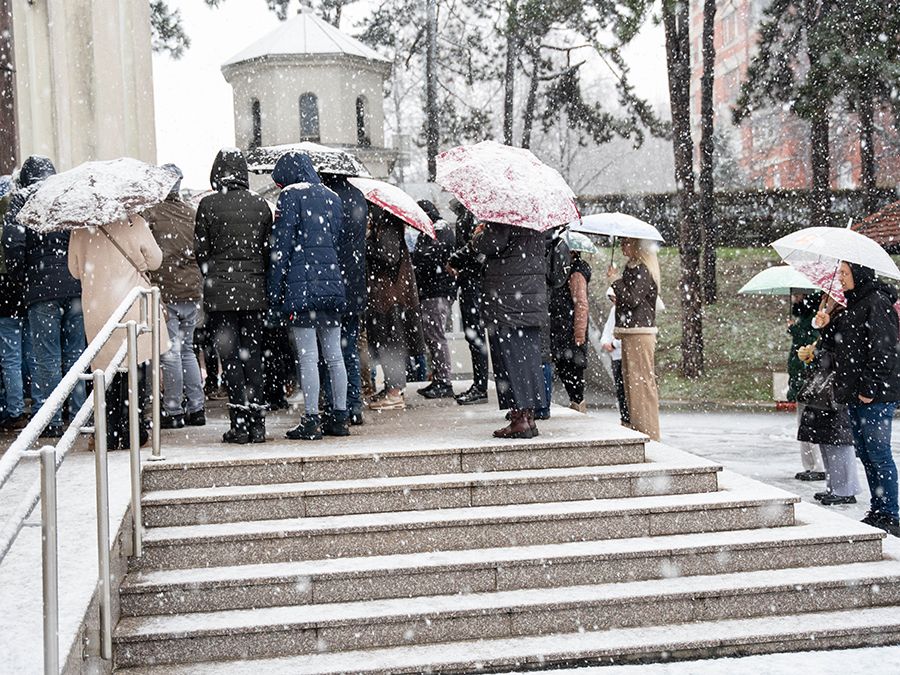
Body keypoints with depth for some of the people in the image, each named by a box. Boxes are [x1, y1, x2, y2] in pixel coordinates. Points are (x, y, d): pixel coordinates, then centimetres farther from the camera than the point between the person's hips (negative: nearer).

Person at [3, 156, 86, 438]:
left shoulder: (22, 197, 2)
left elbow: (12, 239, -9)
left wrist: (20, 274, 3)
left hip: (42, 287, -3)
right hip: (77, 285, 3)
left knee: (46, 357, 1)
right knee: (76, 353, 10)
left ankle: (49, 421, 1)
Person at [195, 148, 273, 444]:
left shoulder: (208, 205, -6)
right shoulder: (260, 205, 3)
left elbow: (200, 250, -2)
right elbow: (268, 249, 6)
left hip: (220, 293, -3)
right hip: (254, 291, 3)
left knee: (230, 358, 2)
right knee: (253, 356, 9)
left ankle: (240, 424, 1)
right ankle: (257, 424, 9)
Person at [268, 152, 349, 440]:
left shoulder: (290, 196, -4)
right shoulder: (331, 198, 16)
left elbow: (281, 246, -8)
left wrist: (274, 289, -5)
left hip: (301, 285, -6)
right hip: (331, 282, 6)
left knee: (308, 356, -5)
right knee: (334, 355, 9)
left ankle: (311, 421, -5)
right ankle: (339, 418, 13)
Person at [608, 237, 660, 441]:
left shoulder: (644, 271, -13)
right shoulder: (630, 267, 15)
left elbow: (633, 299, -20)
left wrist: (616, 280, -12)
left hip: (640, 333, -10)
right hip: (629, 332, 10)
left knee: (642, 382, -8)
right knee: (631, 381, 13)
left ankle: (648, 431, -4)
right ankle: (637, 428, 20)